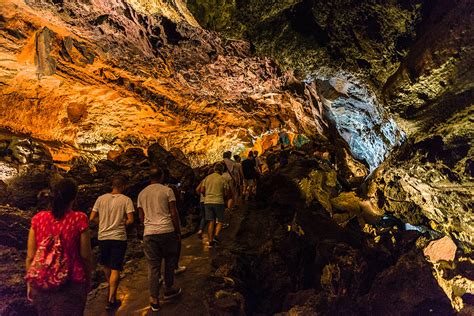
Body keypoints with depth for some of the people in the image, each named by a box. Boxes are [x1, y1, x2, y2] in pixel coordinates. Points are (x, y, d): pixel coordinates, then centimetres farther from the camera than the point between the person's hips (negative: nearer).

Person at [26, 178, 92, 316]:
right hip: (71, 286, -3)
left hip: (41, 285, 3)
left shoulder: (38, 218, -5)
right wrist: (88, 279, 8)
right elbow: (85, 256, -8)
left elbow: (30, 257, 0)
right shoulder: (79, 219, -13)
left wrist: (29, 283, 13)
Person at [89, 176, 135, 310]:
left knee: (106, 265, 24)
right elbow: (130, 220, -13)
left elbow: (91, 218, 2)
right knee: (115, 269, 2)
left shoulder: (101, 198, 1)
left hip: (103, 237, 3)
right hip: (118, 238, -3)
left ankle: (111, 289, 43)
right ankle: (111, 300, 2)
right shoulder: (126, 200, -8)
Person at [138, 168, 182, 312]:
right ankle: (168, 289, 29)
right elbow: (174, 214, -3)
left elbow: (141, 217, 14)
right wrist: (178, 231, 5)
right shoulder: (167, 190, -2)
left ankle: (154, 300, 9)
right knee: (170, 261, 17)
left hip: (149, 233, 3)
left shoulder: (142, 193, 11)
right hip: (166, 231, -3)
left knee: (153, 266, 7)